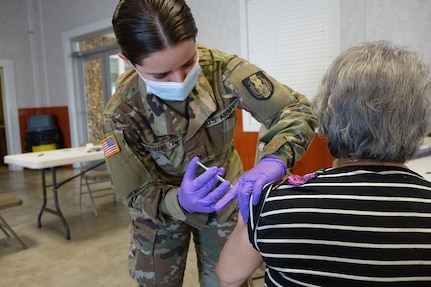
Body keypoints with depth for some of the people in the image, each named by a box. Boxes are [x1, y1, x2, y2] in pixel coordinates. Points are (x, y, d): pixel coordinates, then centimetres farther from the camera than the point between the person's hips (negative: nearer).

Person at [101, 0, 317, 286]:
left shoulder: (221, 69, -26)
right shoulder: (121, 114, -26)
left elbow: (297, 108, -21)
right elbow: (137, 195, -18)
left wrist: (275, 159, -41)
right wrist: (180, 202, -40)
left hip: (224, 201, 1)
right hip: (161, 210, 0)